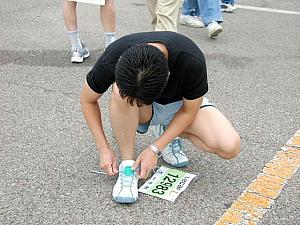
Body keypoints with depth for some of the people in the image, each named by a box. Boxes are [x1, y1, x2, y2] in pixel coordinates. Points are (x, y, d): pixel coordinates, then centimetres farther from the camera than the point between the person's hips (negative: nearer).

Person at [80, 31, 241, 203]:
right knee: (121, 93, -37)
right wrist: (104, 148, -17)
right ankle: (128, 165, -17)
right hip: (143, 112, 0)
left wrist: (155, 149, -22)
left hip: (179, 105, 0)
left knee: (230, 146, -24)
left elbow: (189, 111, -18)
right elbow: (88, 100, -13)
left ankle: (166, 130, 2)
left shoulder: (192, 61, -36)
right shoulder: (113, 58, -32)